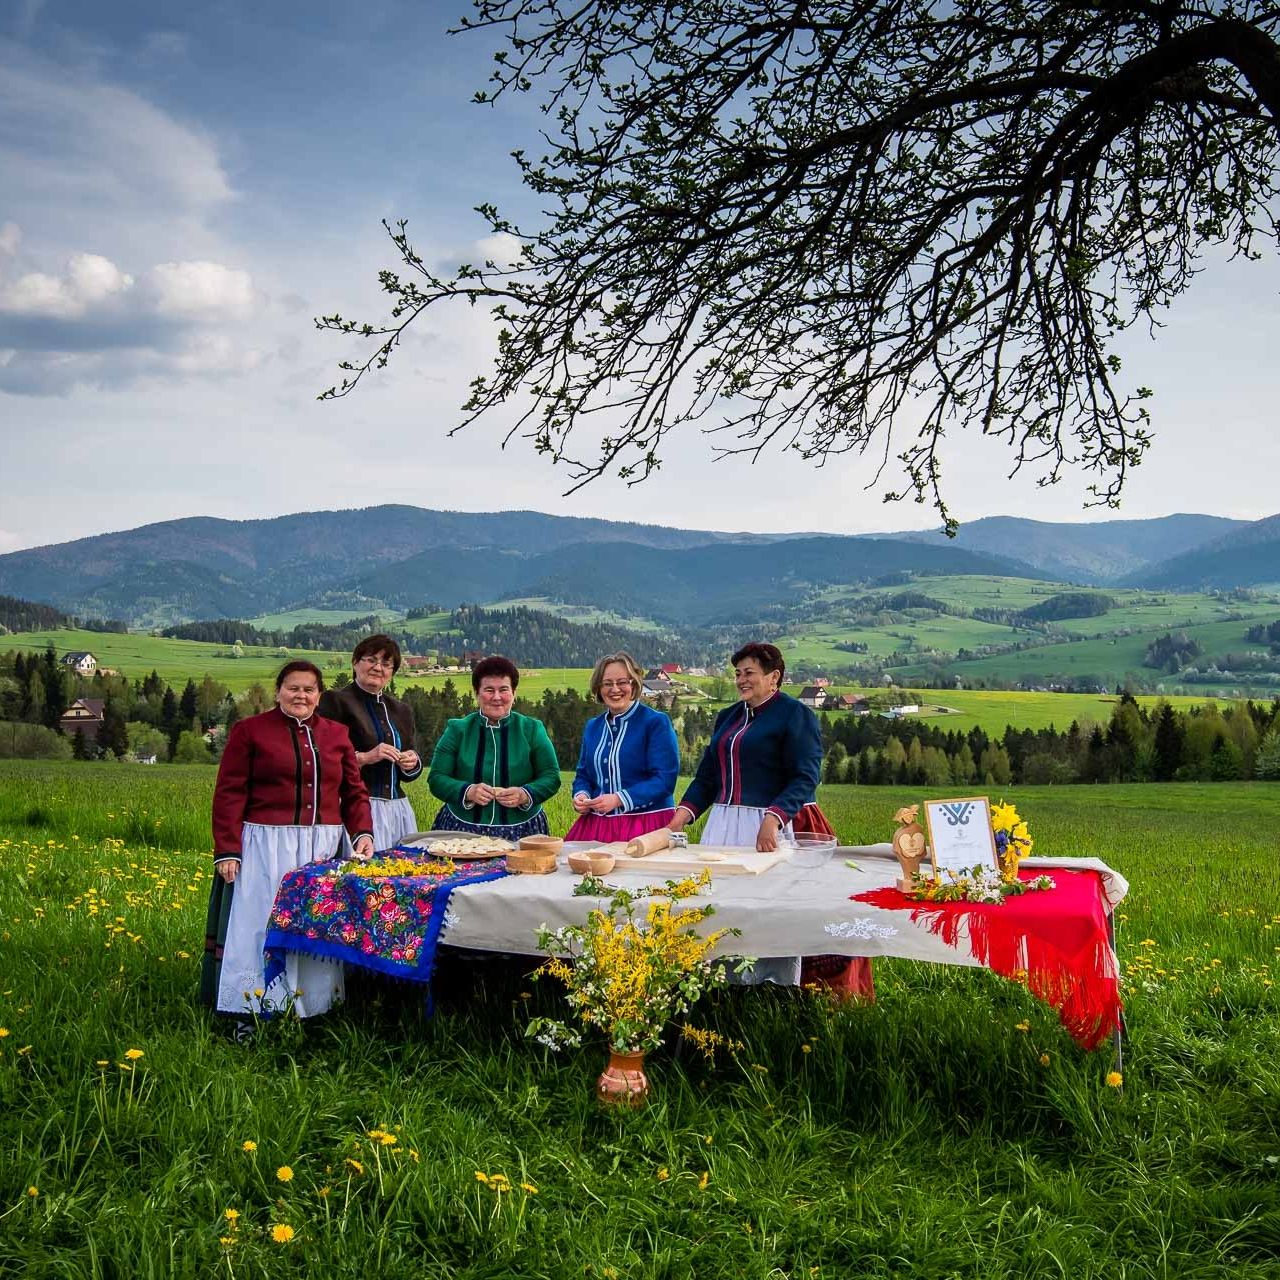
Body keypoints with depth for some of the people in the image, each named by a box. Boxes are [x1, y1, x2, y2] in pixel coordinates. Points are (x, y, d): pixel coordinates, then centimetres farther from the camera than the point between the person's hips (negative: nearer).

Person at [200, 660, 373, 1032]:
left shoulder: (337, 734, 13)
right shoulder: (249, 731, 2)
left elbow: (355, 792, 13)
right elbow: (229, 795, -3)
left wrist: (362, 833, -4)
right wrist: (226, 851, -11)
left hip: (323, 848, 4)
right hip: (264, 848, -3)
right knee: (261, 928, -1)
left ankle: (315, 1011, 14)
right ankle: (250, 1016, 6)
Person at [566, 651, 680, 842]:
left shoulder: (656, 723, -6)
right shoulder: (592, 726, 14)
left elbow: (665, 779, -14)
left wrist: (619, 799, -22)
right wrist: (581, 796, -2)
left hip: (646, 826, -5)